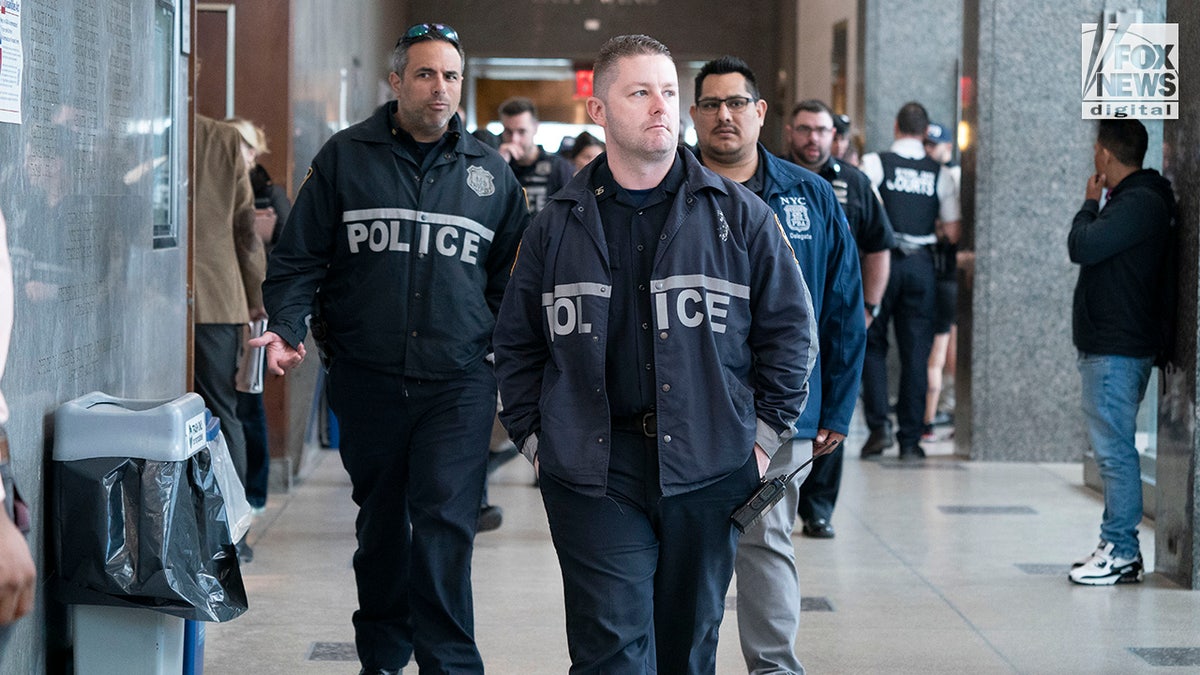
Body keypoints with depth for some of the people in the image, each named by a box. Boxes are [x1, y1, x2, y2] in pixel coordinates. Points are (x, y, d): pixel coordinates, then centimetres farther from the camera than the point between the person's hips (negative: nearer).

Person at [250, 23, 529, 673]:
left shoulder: (489, 172, 8)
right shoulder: (345, 157, 4)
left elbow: (511, 277, 15)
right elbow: (300, 256, 4)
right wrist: (287, 327, -11)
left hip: (458, 381, -1)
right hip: (367, 378, 1)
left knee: (443, 524, -10)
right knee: (380, 522, 13)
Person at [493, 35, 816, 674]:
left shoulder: (739, 215, 4)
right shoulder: (557, 225, 8)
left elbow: (790, 327, 7)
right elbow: (517, 342, 15)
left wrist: (766, 432, 2)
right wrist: (533, 437, 6)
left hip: (706, 468, 1)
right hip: (593, 471, 0)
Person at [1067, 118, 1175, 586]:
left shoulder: (1139, 204, -16)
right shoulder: (1132, 200, 17)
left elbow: (1082, 247, -19)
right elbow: (1087, 250, 22)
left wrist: (1089, 205, -7)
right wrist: (1096, 205, 11)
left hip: (1118, 350, -11)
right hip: (1107, 346, 11)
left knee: (1115, 450, -8)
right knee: (1112, 450, 14)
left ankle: (1121, 552, -4)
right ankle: (1118, 547, 19)